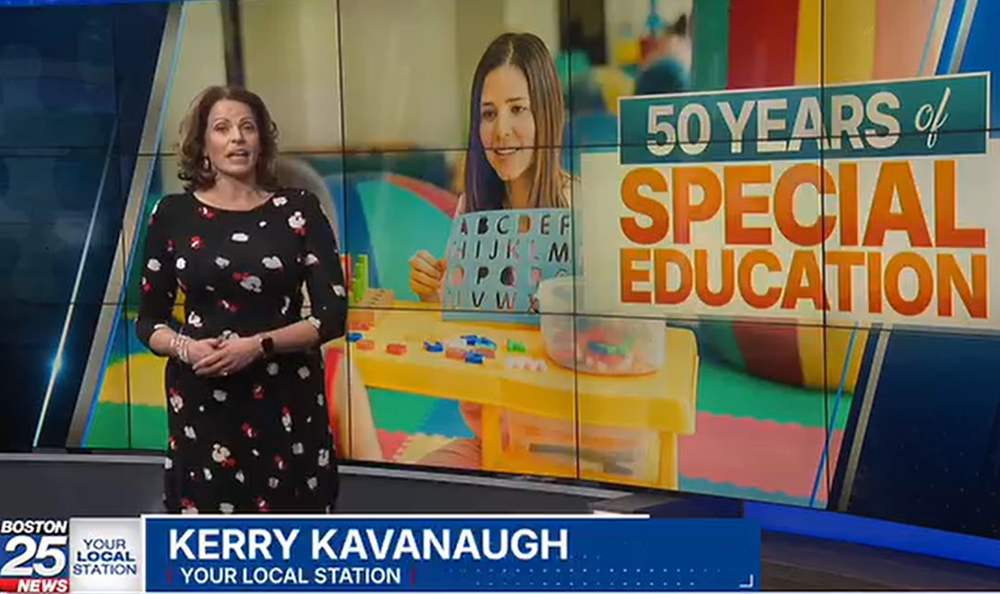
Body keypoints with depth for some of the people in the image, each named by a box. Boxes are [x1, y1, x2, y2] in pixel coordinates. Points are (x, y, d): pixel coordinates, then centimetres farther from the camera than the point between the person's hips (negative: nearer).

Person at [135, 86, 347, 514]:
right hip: (202, 403, 0)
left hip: (286, 401, 0)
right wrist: (185, 348, -13)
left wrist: (259, 345, -16)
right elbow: (148, 321, 8)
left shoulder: (298, 210, 2)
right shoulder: (173, 215, 4)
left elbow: (332, 315, -3)